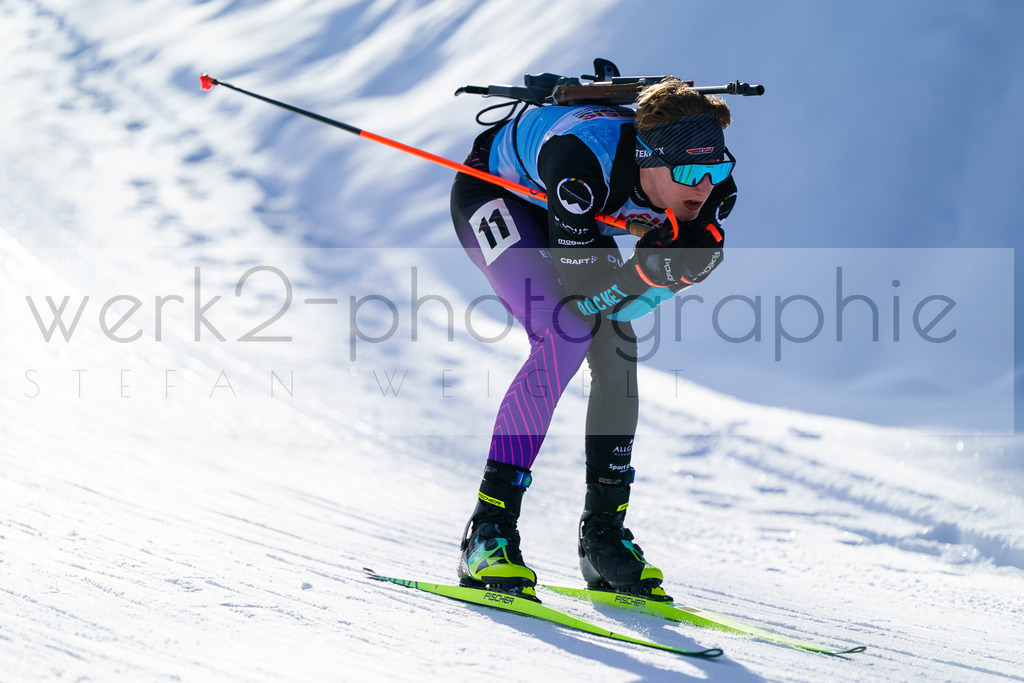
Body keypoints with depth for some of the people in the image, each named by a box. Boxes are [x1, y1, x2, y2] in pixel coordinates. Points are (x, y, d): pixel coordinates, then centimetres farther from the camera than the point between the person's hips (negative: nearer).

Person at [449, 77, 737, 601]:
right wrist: (650, 265, -46)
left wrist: (676, 267, -38)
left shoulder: (709, 186, -25)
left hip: (564, 211, 6)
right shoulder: (584, 163, -42)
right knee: (566, 335, -25)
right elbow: (581, 296, -35)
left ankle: (604, 537, 3)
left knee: (617, 347, -10)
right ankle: (488, 535, -24)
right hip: (493, 196, -6)